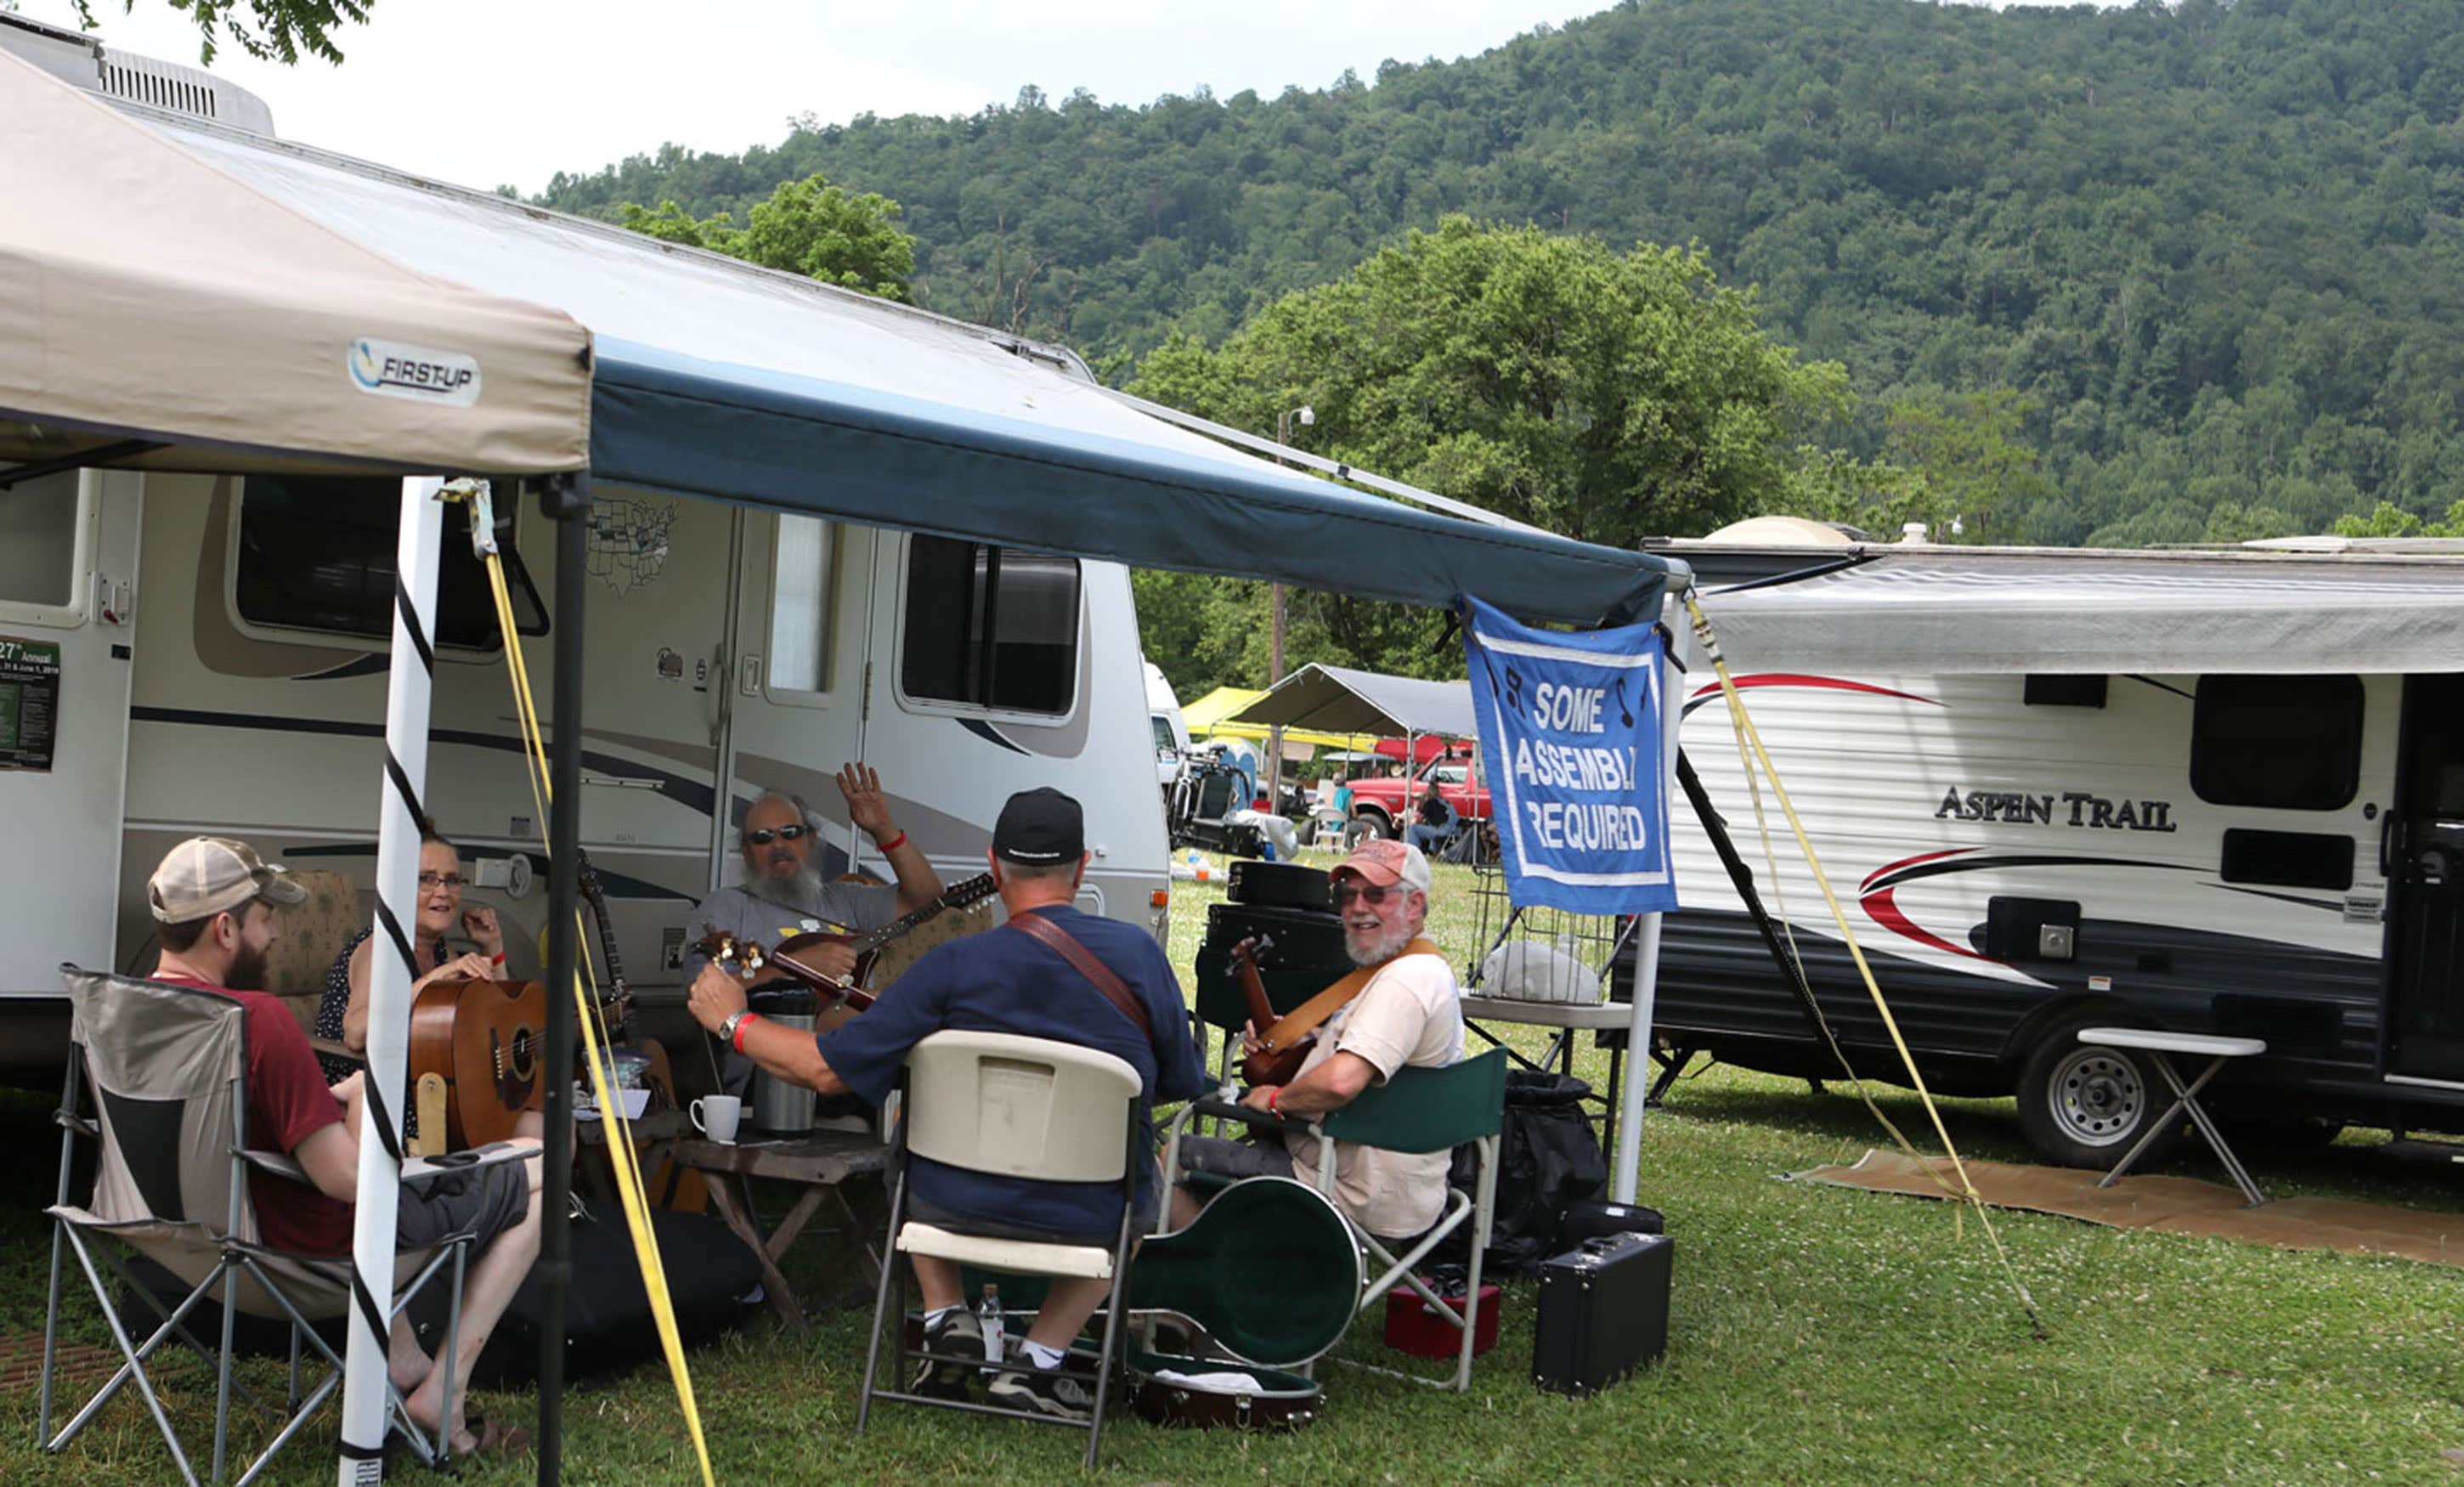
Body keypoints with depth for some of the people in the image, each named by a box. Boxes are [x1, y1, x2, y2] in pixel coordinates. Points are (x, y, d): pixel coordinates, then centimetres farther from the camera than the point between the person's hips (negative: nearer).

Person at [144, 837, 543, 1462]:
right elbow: (346, 1180, -29)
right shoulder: (257, 1018, -30)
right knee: (538, 1168, 5)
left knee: (363, 1087, 34)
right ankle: (444, 1392, 2)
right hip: (318, 1244, -8)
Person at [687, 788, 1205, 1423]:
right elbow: (1182, 1084, 2)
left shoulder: (955, 966, -14)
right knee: (1152, 1174, 35)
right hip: (1089, 1221, 0)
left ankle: (945, 1318, 21)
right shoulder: (1138, 952, -10)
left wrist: (734, 1021, 6)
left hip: (955, 1205, 0)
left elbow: (828, 1069, -11)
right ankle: (1039, 1360, 20)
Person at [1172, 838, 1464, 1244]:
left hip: (1363, 1199, -11)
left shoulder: (1408, 978, -22)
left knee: (1173, 1160, -1)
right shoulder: (1427, 968, 14)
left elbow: (1340, 1082, -35)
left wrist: (1277, 1099, -16)